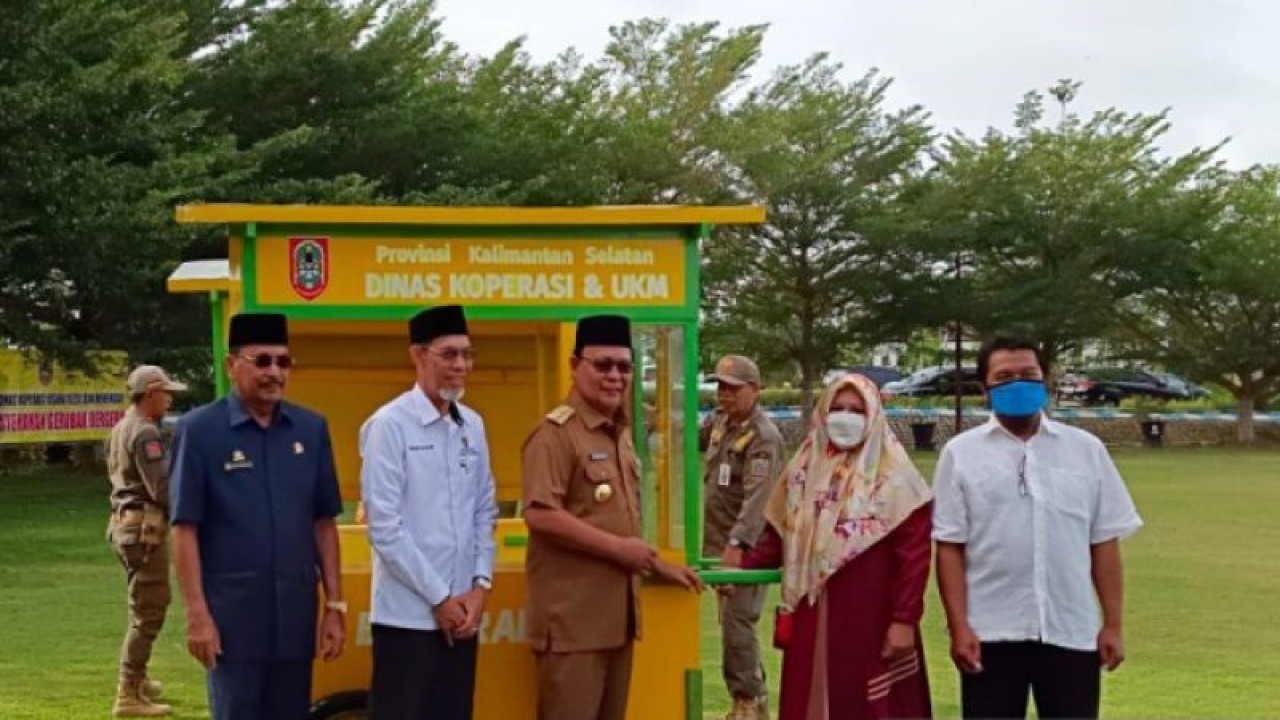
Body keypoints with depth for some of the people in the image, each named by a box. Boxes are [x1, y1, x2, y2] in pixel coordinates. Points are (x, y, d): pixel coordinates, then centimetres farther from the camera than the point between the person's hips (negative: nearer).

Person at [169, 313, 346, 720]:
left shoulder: (311, 429, 5)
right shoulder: (199, 430, -6)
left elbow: (323, 522, 9)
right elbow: (184, 529, -6)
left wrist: (335, 604, 6)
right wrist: (197, 614, -11)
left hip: (296, 613, 4)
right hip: (232, 613, -4)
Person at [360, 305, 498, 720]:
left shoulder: (472, 425, 8)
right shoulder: (390, 425, -10)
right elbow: (384, 526, -13)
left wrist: (480, 586, 2)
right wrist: (438, 598, -10)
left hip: (463, 611, 6)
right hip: (408, 612, -6)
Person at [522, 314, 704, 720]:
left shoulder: (620, 433, 16)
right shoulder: (556, 432, -12)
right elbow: (540, 515, -22)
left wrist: (659, 566, 23)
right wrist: (616, 548, -18)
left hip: (617, 610, 9)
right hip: (572, 616, -9)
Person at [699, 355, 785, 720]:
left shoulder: (764, 437, -18)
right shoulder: (719, 420, 8)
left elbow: (757, 497, -29)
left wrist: (737, 544, -40)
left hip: (746, 545, -8)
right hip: (718, 541, 8)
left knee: (737, 622, -8)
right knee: (732, 622, 12)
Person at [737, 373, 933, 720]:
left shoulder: (894, 477, -6)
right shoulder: (805, 470, 9)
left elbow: (914, 554, -10)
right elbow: (780, 537, 11)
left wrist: (904, 620, -14)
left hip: (870, 622, -5)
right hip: (814, 621, 5)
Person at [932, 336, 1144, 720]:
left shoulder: (1086, 449, 6)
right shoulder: (961, 453, 1)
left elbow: (1104, 542, 6)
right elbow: (950, 547, -2)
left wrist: (1113, 624, 2)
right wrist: (959, 626, -8)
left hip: (1072, 632, 2)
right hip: (991, 634, -1)